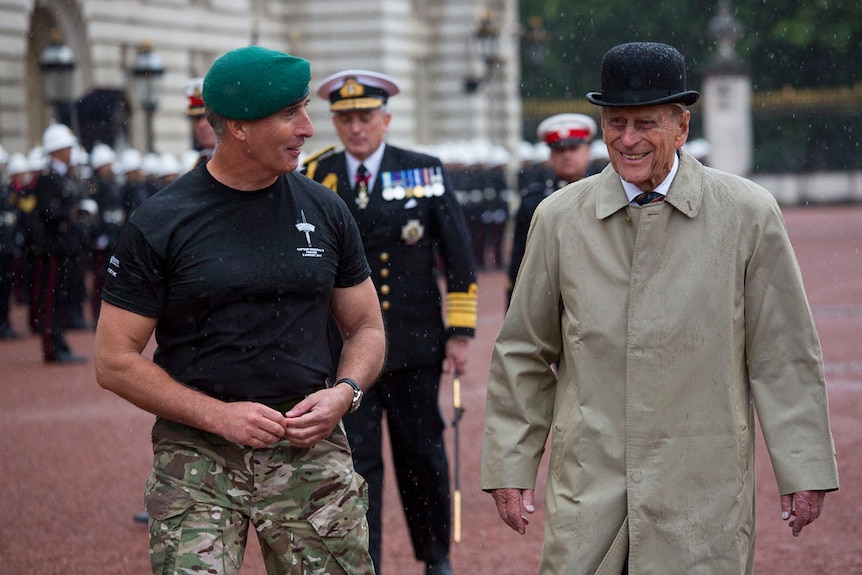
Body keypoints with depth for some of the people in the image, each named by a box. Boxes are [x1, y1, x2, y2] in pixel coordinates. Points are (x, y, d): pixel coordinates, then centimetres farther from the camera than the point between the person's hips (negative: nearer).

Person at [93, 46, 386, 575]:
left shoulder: (325, 211, 9)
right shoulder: (159, 224, -2)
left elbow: (367, 328, 17)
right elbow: (115, 361, -2)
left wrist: (345, 392, -4)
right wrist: (217, 414, -12)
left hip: (311, 451, 3)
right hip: (197, 458, -3)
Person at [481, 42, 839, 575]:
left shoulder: (748, 214, 1)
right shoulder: (559, 218, 6)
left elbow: (786, 356, 2)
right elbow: (523, 356, 12)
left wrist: (804, 470, -1)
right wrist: (510, 468, 9)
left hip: (703, 492, -1)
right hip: (588, 487, 1)